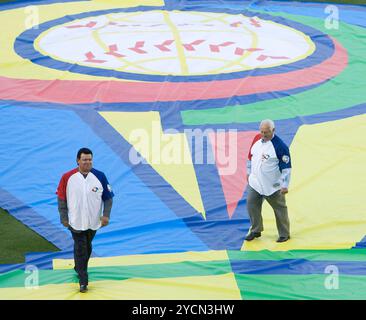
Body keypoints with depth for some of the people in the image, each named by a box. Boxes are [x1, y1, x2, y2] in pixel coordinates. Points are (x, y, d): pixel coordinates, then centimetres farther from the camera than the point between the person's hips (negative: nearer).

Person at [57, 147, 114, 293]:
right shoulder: (67, 177, -11)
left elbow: (108, 197, -1)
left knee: (87, 247, 19)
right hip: (76, 222, -2)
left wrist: (106, 215, -11)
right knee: (80, 249, -4)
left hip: (93, 222, 2)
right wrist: (64, 218, -4)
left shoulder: (100, 176, -8)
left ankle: (79, 268, 43)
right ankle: (83, 281, 1)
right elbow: (61, 198, -2)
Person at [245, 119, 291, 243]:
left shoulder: (280, 146, -20)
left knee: (279, 209, 5)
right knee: (251, 204, 6)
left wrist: (285, 185, -16)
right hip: (255, 182, 6)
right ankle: (256, 231, 22)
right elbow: (250, 156, 15)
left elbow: (286, 167, -16)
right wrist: (248, 172, 18)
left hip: (273, 185, -5)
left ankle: (284, 234, 18)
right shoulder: (257, 139, -1)